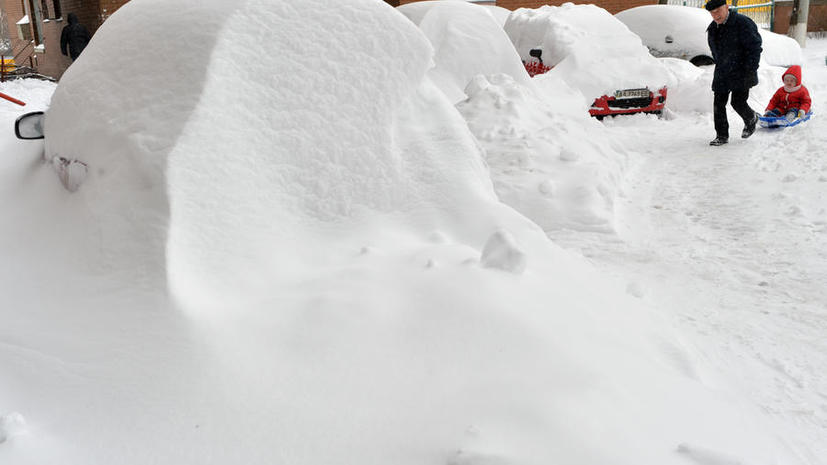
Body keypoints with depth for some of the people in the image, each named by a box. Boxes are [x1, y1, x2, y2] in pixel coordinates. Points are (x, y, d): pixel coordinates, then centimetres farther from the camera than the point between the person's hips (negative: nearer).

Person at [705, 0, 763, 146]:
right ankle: (722, 135, 11)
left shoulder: (743, 23, -14)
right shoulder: (712, 28, 8)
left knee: (738, 102, -8)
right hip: (721, 75, 6)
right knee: (718, 104, 1)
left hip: (740, 74, -6)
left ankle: (751, 119, 25)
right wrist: (720, 67, 16)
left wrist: (750, 71, -18)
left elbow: (754, 48, -14)